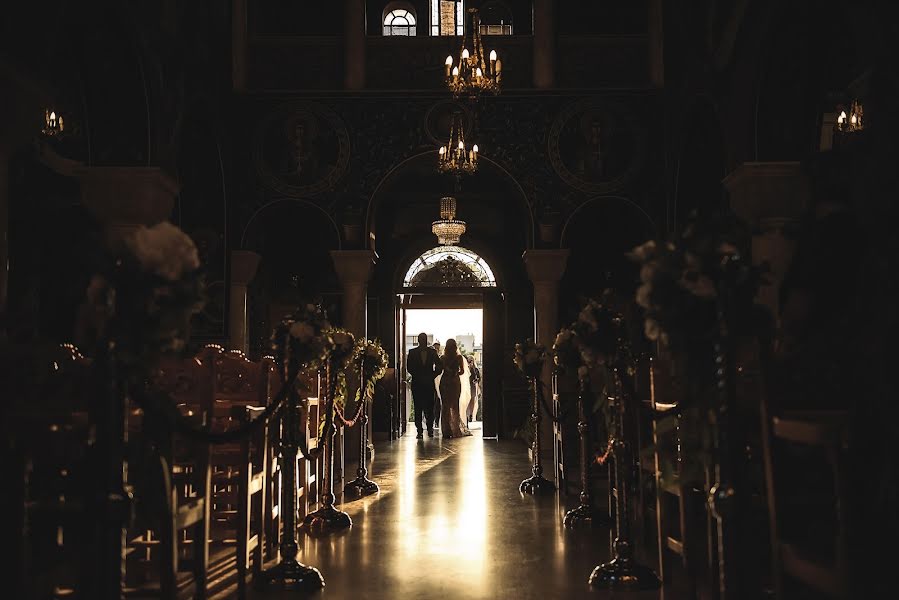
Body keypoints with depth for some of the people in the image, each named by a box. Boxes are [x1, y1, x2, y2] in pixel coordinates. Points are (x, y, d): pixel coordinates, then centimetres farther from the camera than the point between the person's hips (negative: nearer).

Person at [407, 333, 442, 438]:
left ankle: (430, 428, 9)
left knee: (429, 407, 0)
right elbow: (409, 367, 1)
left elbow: (439, 366, 7)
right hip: (417, 384, -1)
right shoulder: (412, 352, 5)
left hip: (429, 383, 1)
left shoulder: (432, 352, 8)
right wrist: (417, 376, -6)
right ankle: (419, 430, 1)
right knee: (418, 408, -2)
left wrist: (432, 376, -3)